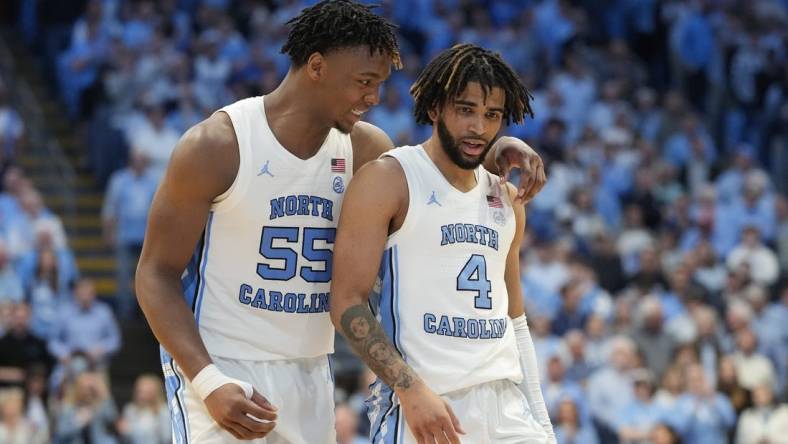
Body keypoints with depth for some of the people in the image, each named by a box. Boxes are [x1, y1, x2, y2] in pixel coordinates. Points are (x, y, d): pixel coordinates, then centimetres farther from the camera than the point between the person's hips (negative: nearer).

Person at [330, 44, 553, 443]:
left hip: (506, 405, 6)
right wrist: (412, 390, -18)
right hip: (424, 407, -6)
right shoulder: (387, 180, -3)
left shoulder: (506, 200, 16)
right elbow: (347, 303, -10)